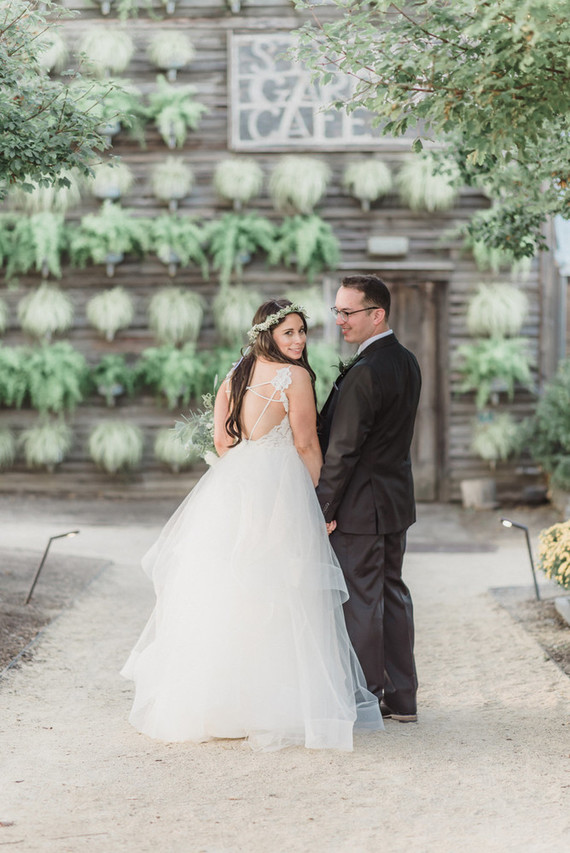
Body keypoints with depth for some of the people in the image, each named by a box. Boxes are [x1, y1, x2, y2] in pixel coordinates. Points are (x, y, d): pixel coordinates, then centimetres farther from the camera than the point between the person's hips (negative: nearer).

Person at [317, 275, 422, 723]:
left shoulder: (364, 373, -21)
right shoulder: (407, 362, 8)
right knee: (392, 593, 14)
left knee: (360, 601, 1)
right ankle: (402, 697, 21)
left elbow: (342, 450, -20)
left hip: (360, 505, -9)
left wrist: (322, 509, -14)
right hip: (396, 499, 9)